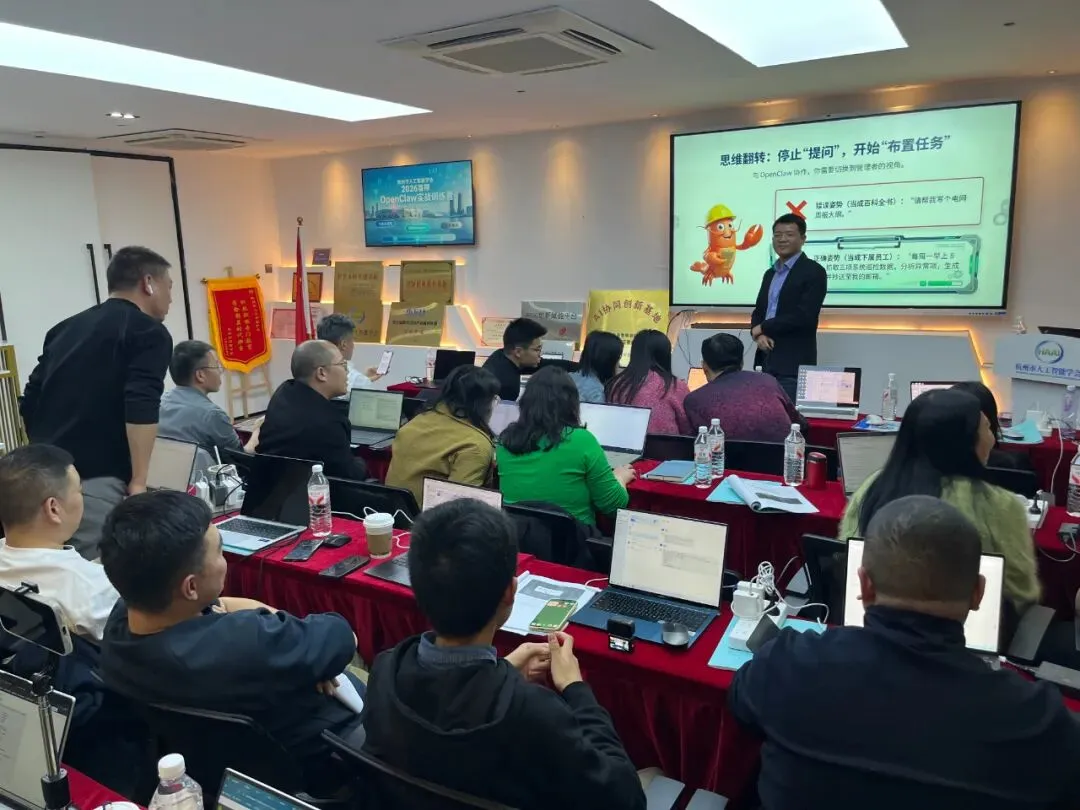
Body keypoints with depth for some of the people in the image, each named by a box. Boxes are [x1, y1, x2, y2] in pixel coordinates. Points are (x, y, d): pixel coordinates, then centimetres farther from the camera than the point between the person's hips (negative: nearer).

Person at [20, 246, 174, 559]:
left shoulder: (66, 327, 19)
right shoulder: (149, 332, -3)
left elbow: (29, 402, 20)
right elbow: (141, 408, -17)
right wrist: (138, 482, -15)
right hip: (94, 481, -8)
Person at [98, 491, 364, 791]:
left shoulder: (123, 612, -18)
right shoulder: (243, 645, -42)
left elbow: (219, 605, -1)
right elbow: (342, 636, -24)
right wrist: (279, 626, -6)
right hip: (317, 761, -7)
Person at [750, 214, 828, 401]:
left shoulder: (813, 271, -6)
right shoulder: (770, 273, 17)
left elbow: (804, 316, -17)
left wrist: (763, 328, -9)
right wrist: (759, 335, -5)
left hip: (794, 365, -7)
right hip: (766, 361, 7)